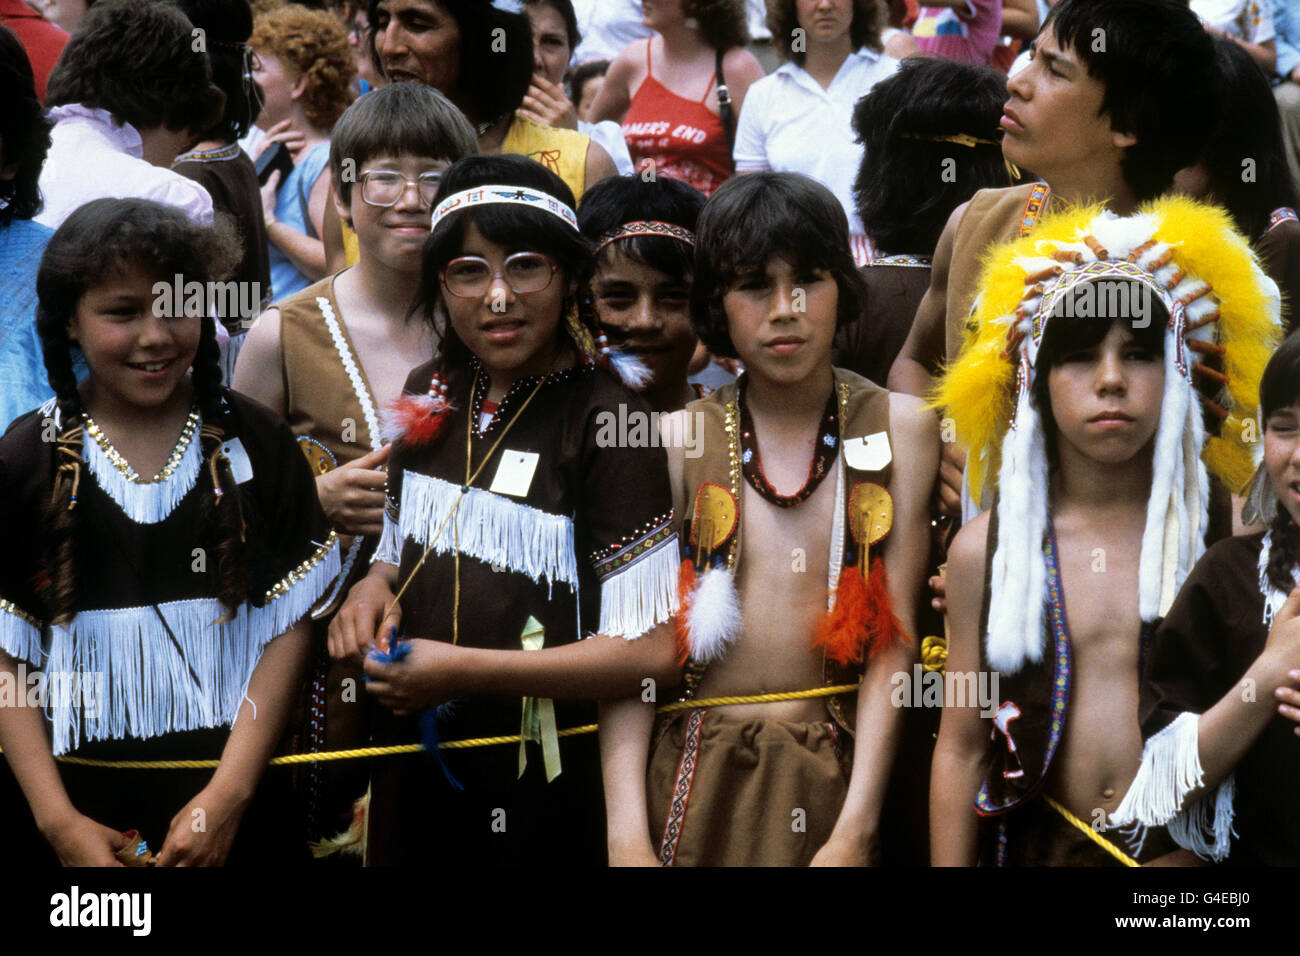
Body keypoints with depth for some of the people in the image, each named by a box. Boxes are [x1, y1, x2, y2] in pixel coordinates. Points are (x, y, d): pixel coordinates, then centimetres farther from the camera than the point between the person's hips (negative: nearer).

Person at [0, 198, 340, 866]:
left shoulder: (254, 442, 0)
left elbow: (287, 625, -3)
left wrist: (227, 795, -11)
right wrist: (58, 820, -10)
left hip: (236, 797, 0)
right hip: (81, 796, 0)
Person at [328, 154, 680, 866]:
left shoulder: (605, 419, -17)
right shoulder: (429, 394, 4)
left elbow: (652, 652, -21)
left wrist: (463, 670, -22)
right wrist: (375, 586, -3)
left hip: (547, 794, -6)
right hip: (413, 773, 6)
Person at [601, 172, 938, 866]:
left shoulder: (899, 430, 4)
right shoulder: (681, 440, 2)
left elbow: (893, 641, -3)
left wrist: (853, 833, -12)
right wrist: (627, 839, -13)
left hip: (835, 779, 0)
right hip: (693, 782, 0)